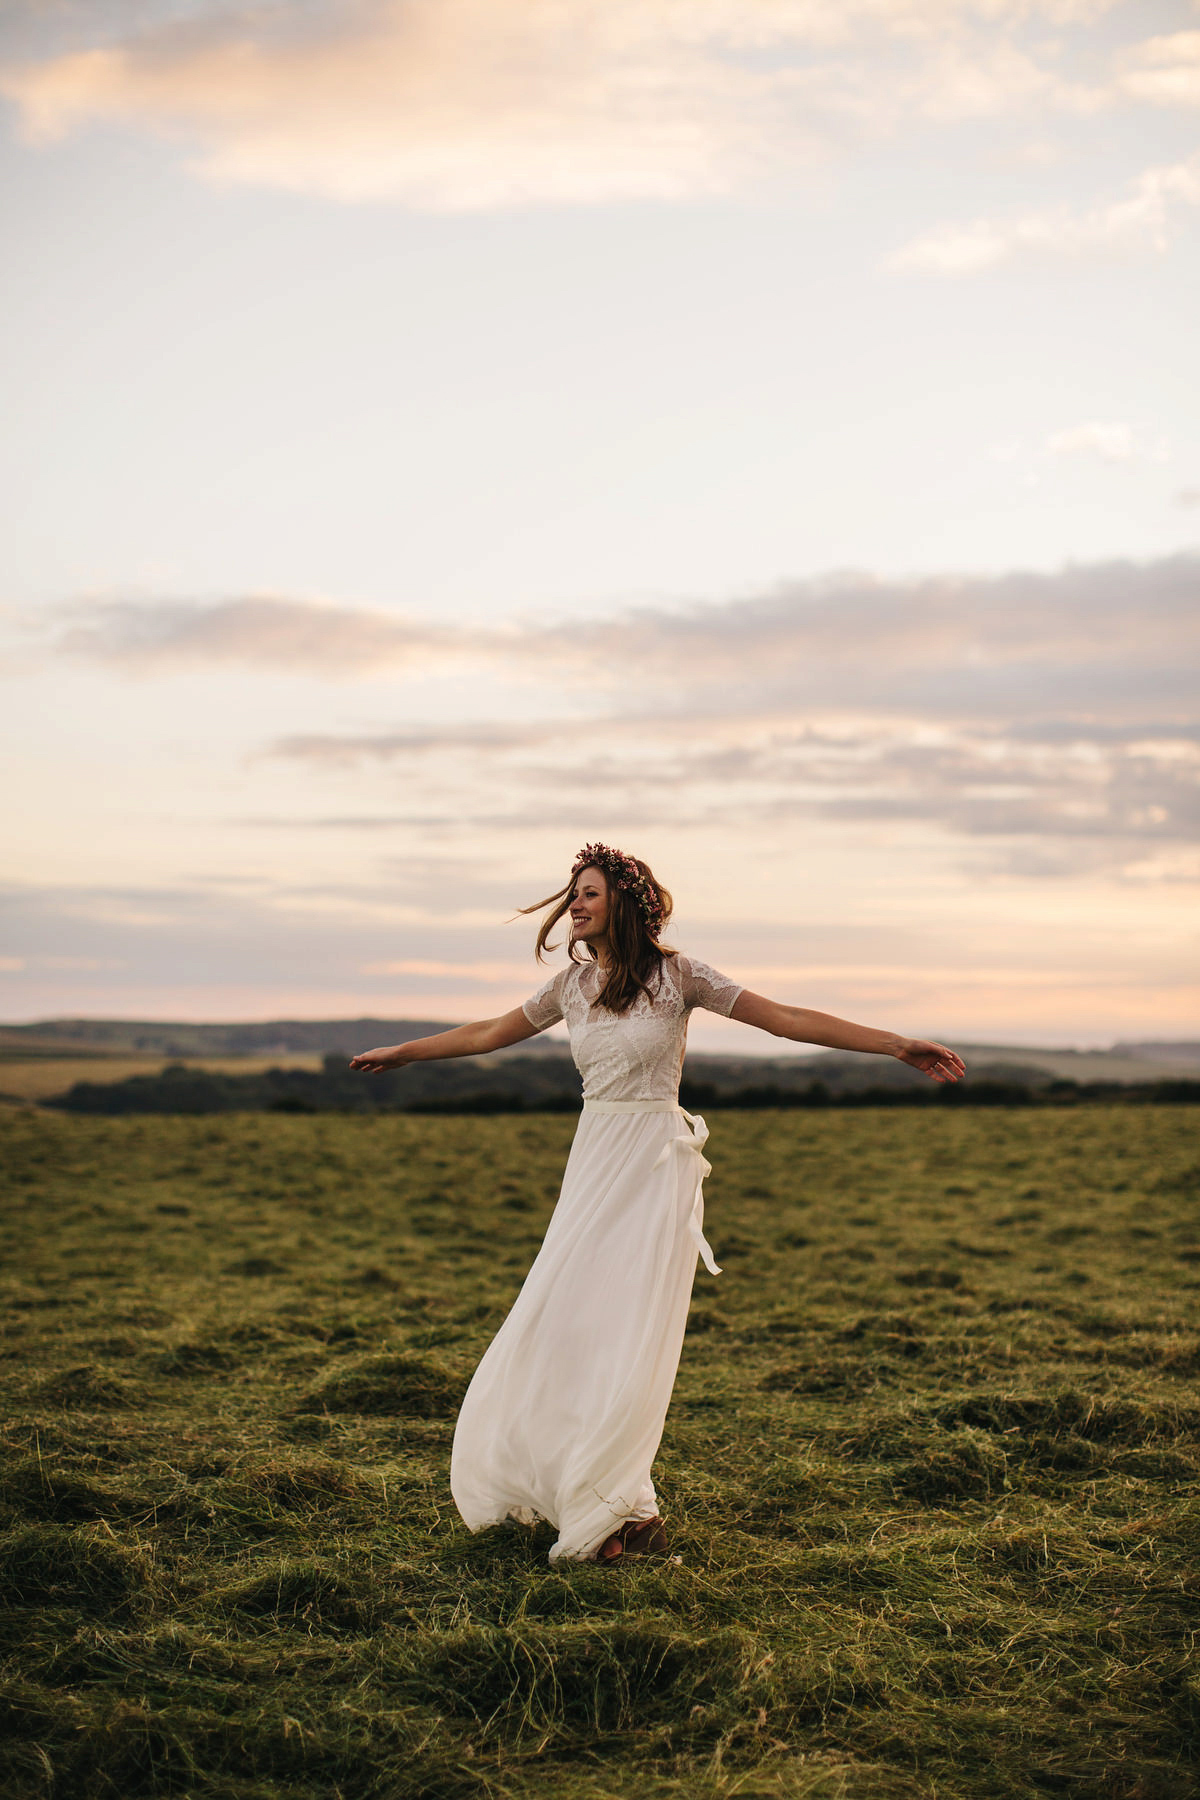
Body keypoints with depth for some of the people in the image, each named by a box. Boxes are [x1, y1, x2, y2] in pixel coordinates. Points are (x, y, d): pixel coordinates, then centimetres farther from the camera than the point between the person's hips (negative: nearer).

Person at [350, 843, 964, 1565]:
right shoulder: (573, 983, 9)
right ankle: (591, 1495, 15)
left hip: (656, 1163, -5)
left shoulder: (676, 975, -6)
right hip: (593, 1157, 5)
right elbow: (491, 1033, 23)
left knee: (626, 1333, -7)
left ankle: (618, 1513, 5)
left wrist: (897, 1043, -14)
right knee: (566, 1327, 0)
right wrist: (402, 1052, 32)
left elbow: (785, 1018, -7)